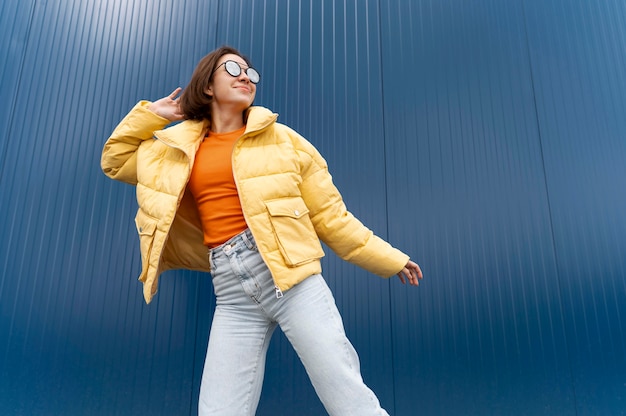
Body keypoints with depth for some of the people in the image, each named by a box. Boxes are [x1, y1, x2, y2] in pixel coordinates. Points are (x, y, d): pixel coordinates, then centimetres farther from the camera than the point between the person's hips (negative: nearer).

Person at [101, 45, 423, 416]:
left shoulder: (281, 138, 9)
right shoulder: (177, 148, 17)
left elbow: (328, 213, 9)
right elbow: (115, 160, 32)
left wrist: (389, 259, 10)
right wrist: (150, 114, 19)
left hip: (290, 273, -2)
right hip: (232, 292, 3)